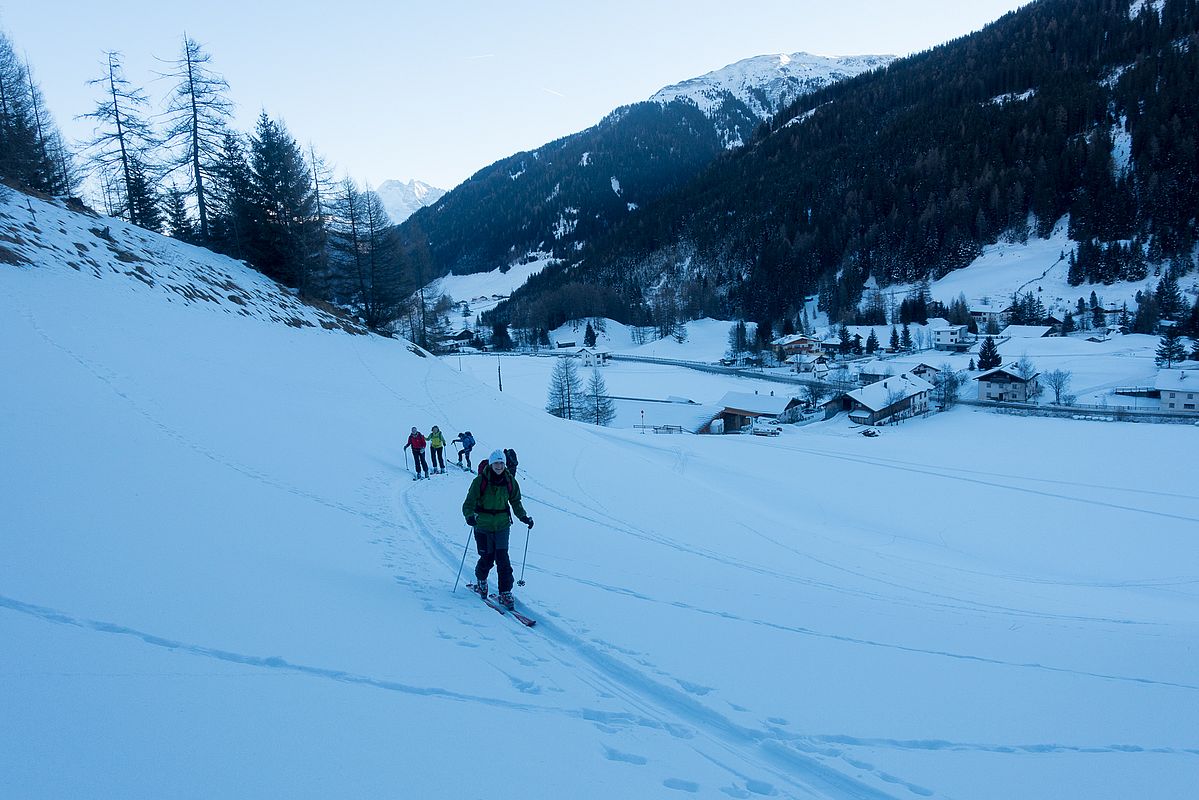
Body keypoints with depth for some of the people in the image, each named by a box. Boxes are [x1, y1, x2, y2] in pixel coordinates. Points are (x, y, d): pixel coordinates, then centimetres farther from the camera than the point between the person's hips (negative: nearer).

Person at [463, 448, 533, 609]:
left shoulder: (510, 481, 1)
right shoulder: (480, 481, -10)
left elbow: (516, 502, 14)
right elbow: (469, 503, -11)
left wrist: (523, 517, 0)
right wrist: (469, 516, -31)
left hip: (502, 525, 2)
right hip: (483, 525, -2)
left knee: (502, 558, -8)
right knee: (487, 558, 4)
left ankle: (505, 593, -1)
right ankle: (481, 581, 35)